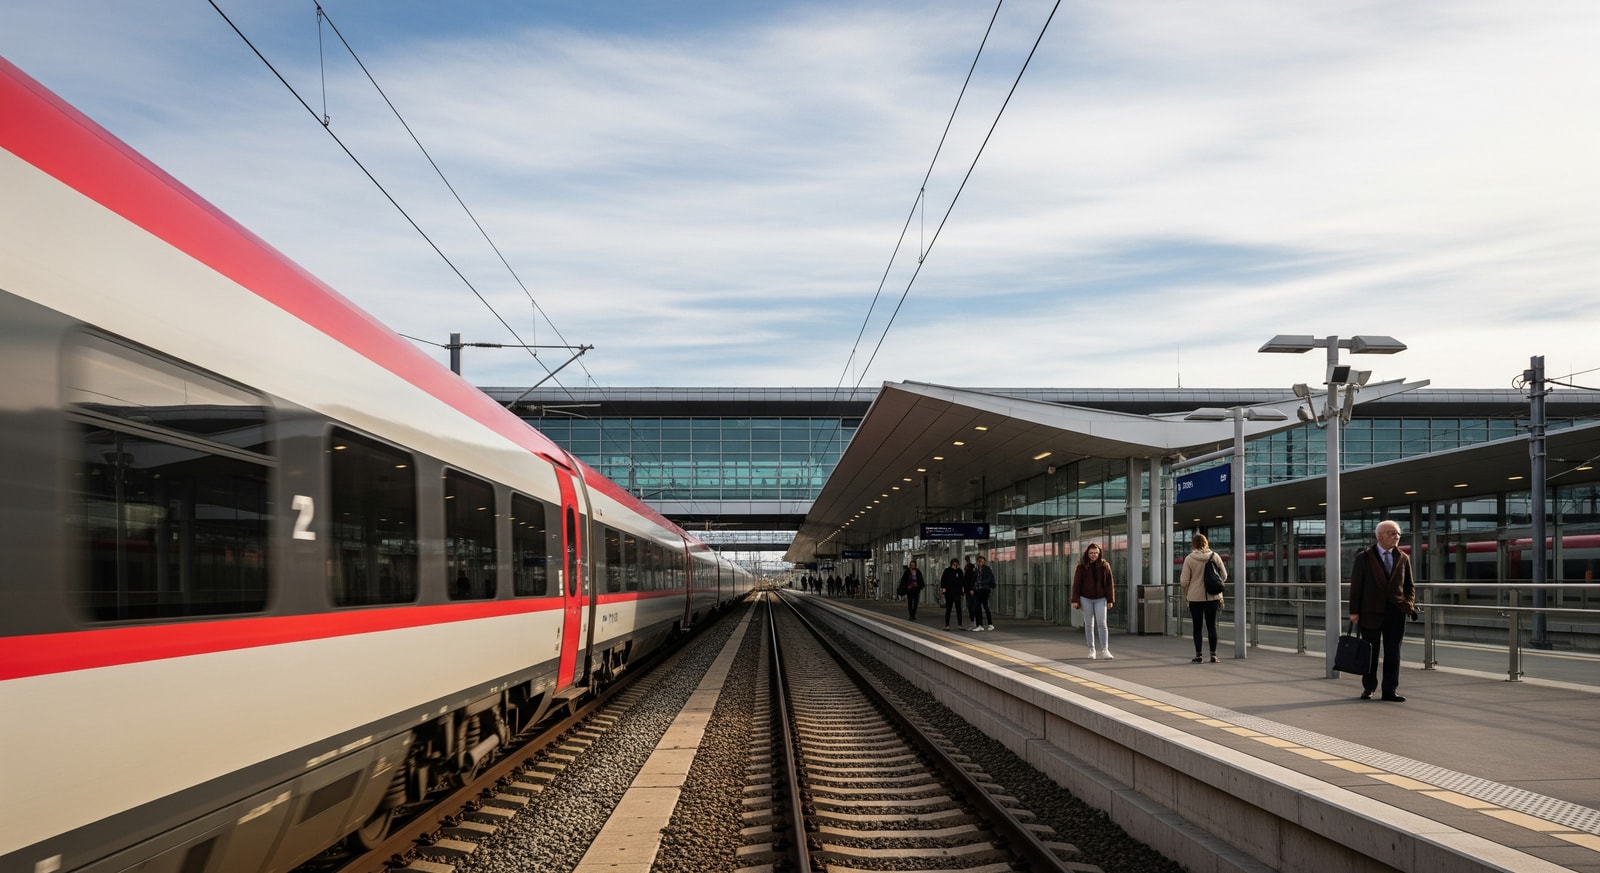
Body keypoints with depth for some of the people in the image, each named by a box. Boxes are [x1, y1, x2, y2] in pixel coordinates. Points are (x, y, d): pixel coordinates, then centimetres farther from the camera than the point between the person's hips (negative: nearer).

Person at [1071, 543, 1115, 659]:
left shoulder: (1104, 565, -2)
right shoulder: (1081, 566, -3)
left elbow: (1109, 583, 0)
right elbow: (1076, 584, -3)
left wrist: (1110, 600, -2)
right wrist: (1075, 600, -7)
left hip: (1100, 598, 0)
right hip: (1086, 598, 0)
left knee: (1102, 623, -7)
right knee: (1089, 624, 7)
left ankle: (1104, 650, -4)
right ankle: (1092, 650, 14)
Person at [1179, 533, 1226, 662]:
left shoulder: (1189, 559, -9)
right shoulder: (1215, 556, -3)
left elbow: (1184, 581, -9)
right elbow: (1224, 576, 3)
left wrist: (1185, 594, 9)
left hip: (1195, 598, -2)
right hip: (1213, 597, 2)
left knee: (1197, 626, 6)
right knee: (1211, 625, 8)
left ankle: (1198, 655, 7)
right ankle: (1213, 655, 7)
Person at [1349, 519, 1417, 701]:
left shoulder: (1403, 558, 8)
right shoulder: (1363, 557, -2)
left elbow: (1409, 585, 14)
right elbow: (1356, 586, -4)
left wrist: (1409, 603, -4)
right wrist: (1354, 611, -8)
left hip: (1395, 612, 2)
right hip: (1371, 612, -2)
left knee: (1393, 653, 3)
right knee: (1370, 652, 7)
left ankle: (1390, 690, 10)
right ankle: (1368, 688, 20)